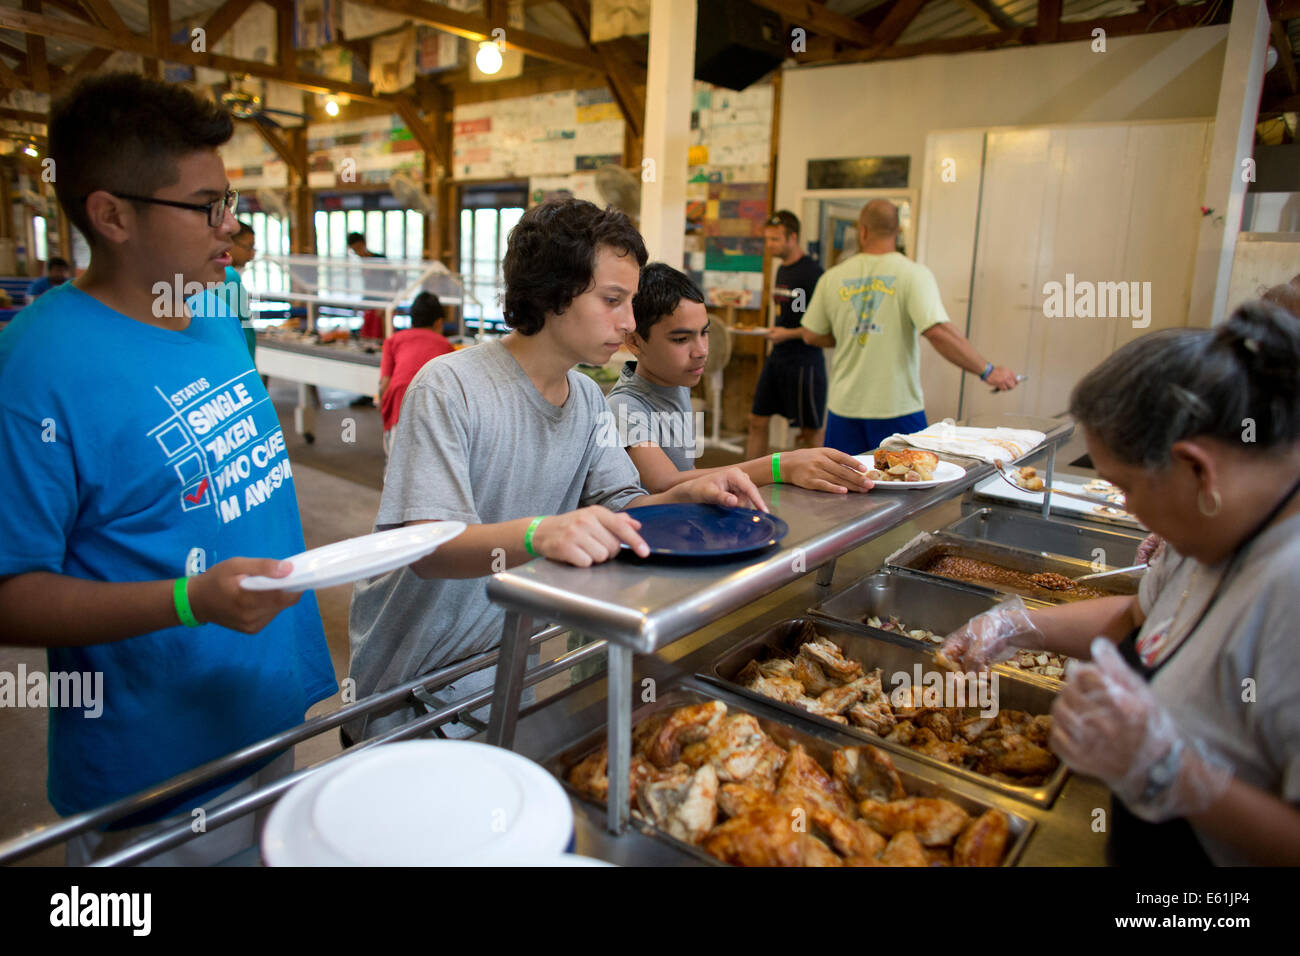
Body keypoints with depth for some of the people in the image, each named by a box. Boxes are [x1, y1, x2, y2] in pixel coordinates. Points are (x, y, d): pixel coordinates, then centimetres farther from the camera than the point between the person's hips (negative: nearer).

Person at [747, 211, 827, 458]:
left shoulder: (812, 272, -13)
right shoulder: (781, 270, 13)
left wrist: (789, 334, -19)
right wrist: (774, 331, 10)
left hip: (804, 360, -8)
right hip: (777, 356, 9)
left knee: (810, 430, 2)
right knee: (757, 421, 9)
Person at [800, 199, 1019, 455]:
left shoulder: (832, 277, 3)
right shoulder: (913, 273, -7)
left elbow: (811, 335, 9)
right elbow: (938, 332, -19)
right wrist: (987, 371, -12)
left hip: (844, 406, 3)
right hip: (897, 407, -3)